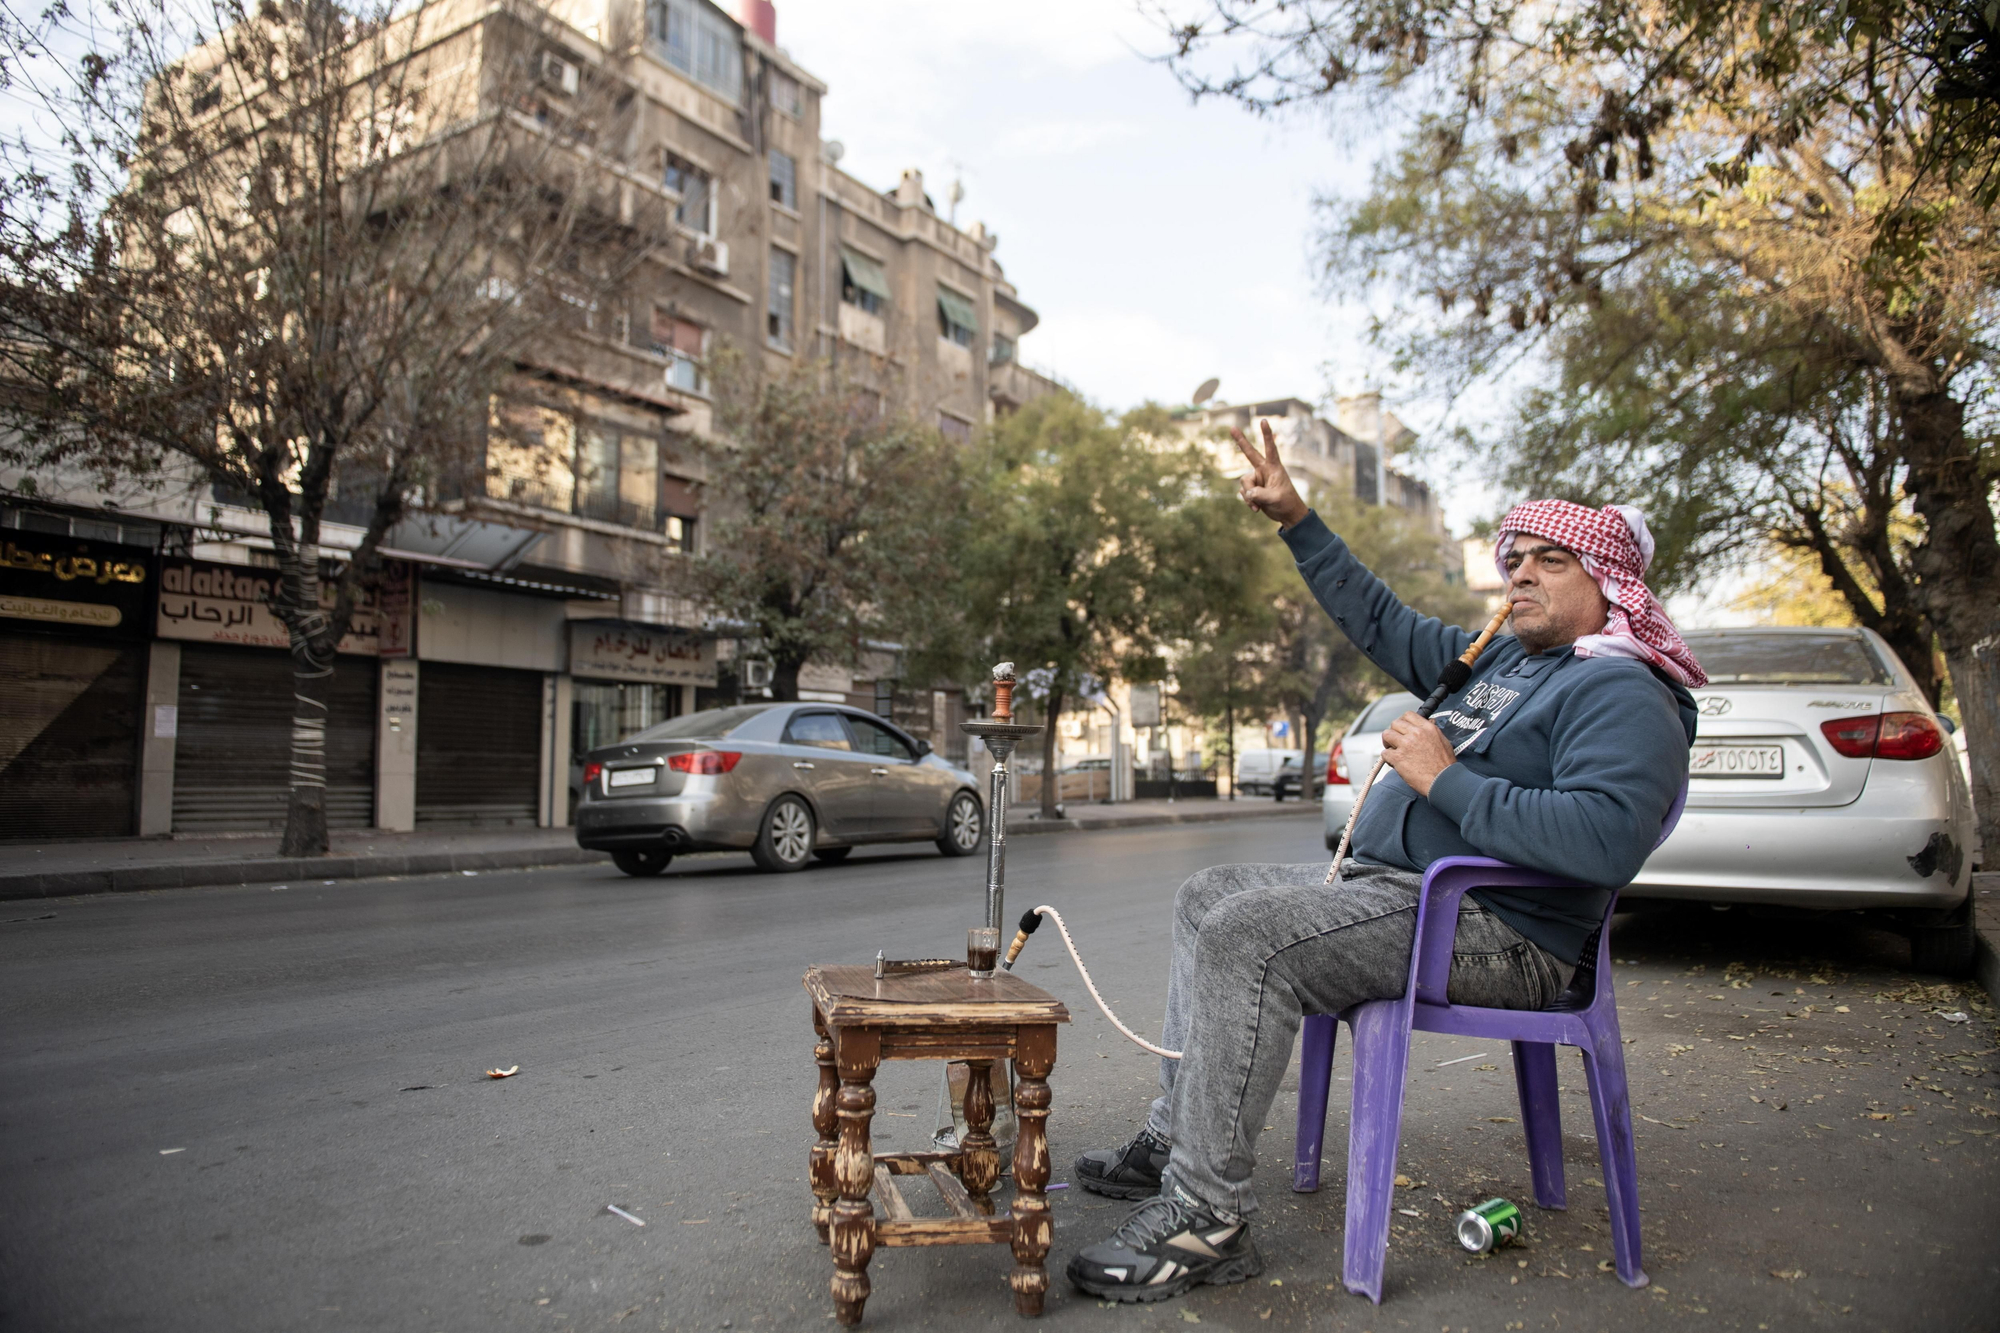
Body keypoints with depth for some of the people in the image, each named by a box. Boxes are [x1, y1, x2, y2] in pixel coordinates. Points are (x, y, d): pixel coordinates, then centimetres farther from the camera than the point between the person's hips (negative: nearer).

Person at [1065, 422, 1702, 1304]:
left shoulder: (1623, 693, -12)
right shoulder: (1501, 659, 18)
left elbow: (1605, 838, -30)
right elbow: (1381, 622, 26)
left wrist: (1446, 779, -23)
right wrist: (1295, 521, 22)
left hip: (1492, 933, -11)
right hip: (1388, 884, 11)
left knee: (1246, 933, -29)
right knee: (1206, 898, 13)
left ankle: (1207, 1214, -21)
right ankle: (1177, 1137, 13)